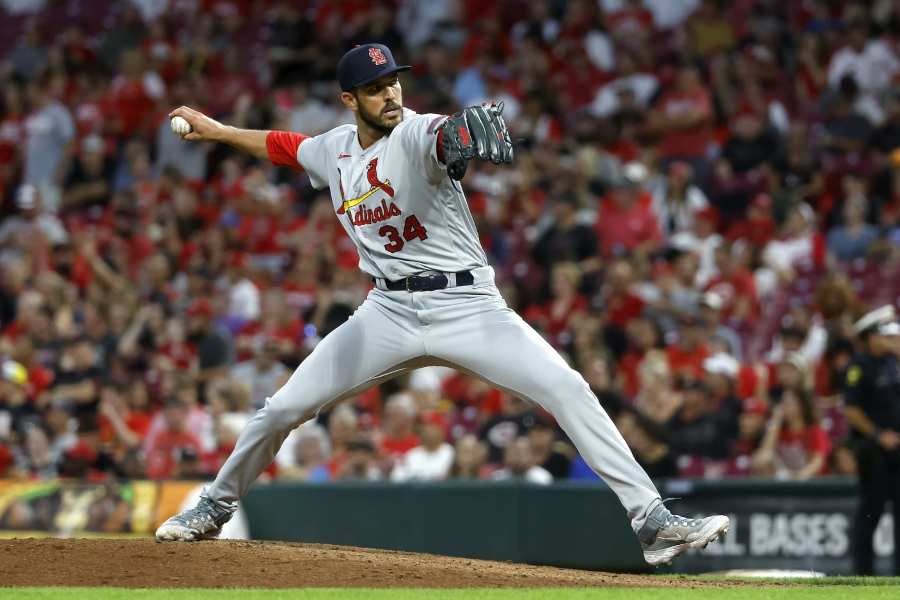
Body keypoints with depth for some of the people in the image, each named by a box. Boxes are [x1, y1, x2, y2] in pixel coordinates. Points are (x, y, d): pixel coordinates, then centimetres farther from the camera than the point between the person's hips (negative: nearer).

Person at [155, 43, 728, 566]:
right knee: (282, 408, 0)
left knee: (568, 390, -22)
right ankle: (215, 507, 25)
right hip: (389, 312, 5)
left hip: (467, 303, -5)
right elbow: (282, 145, 30)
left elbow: (446, 136, -38)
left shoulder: (418, 134, -12)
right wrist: (214, 129, 35)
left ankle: (651, 520, -20)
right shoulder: (333, 151, 8)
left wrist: (467, 128, -61)